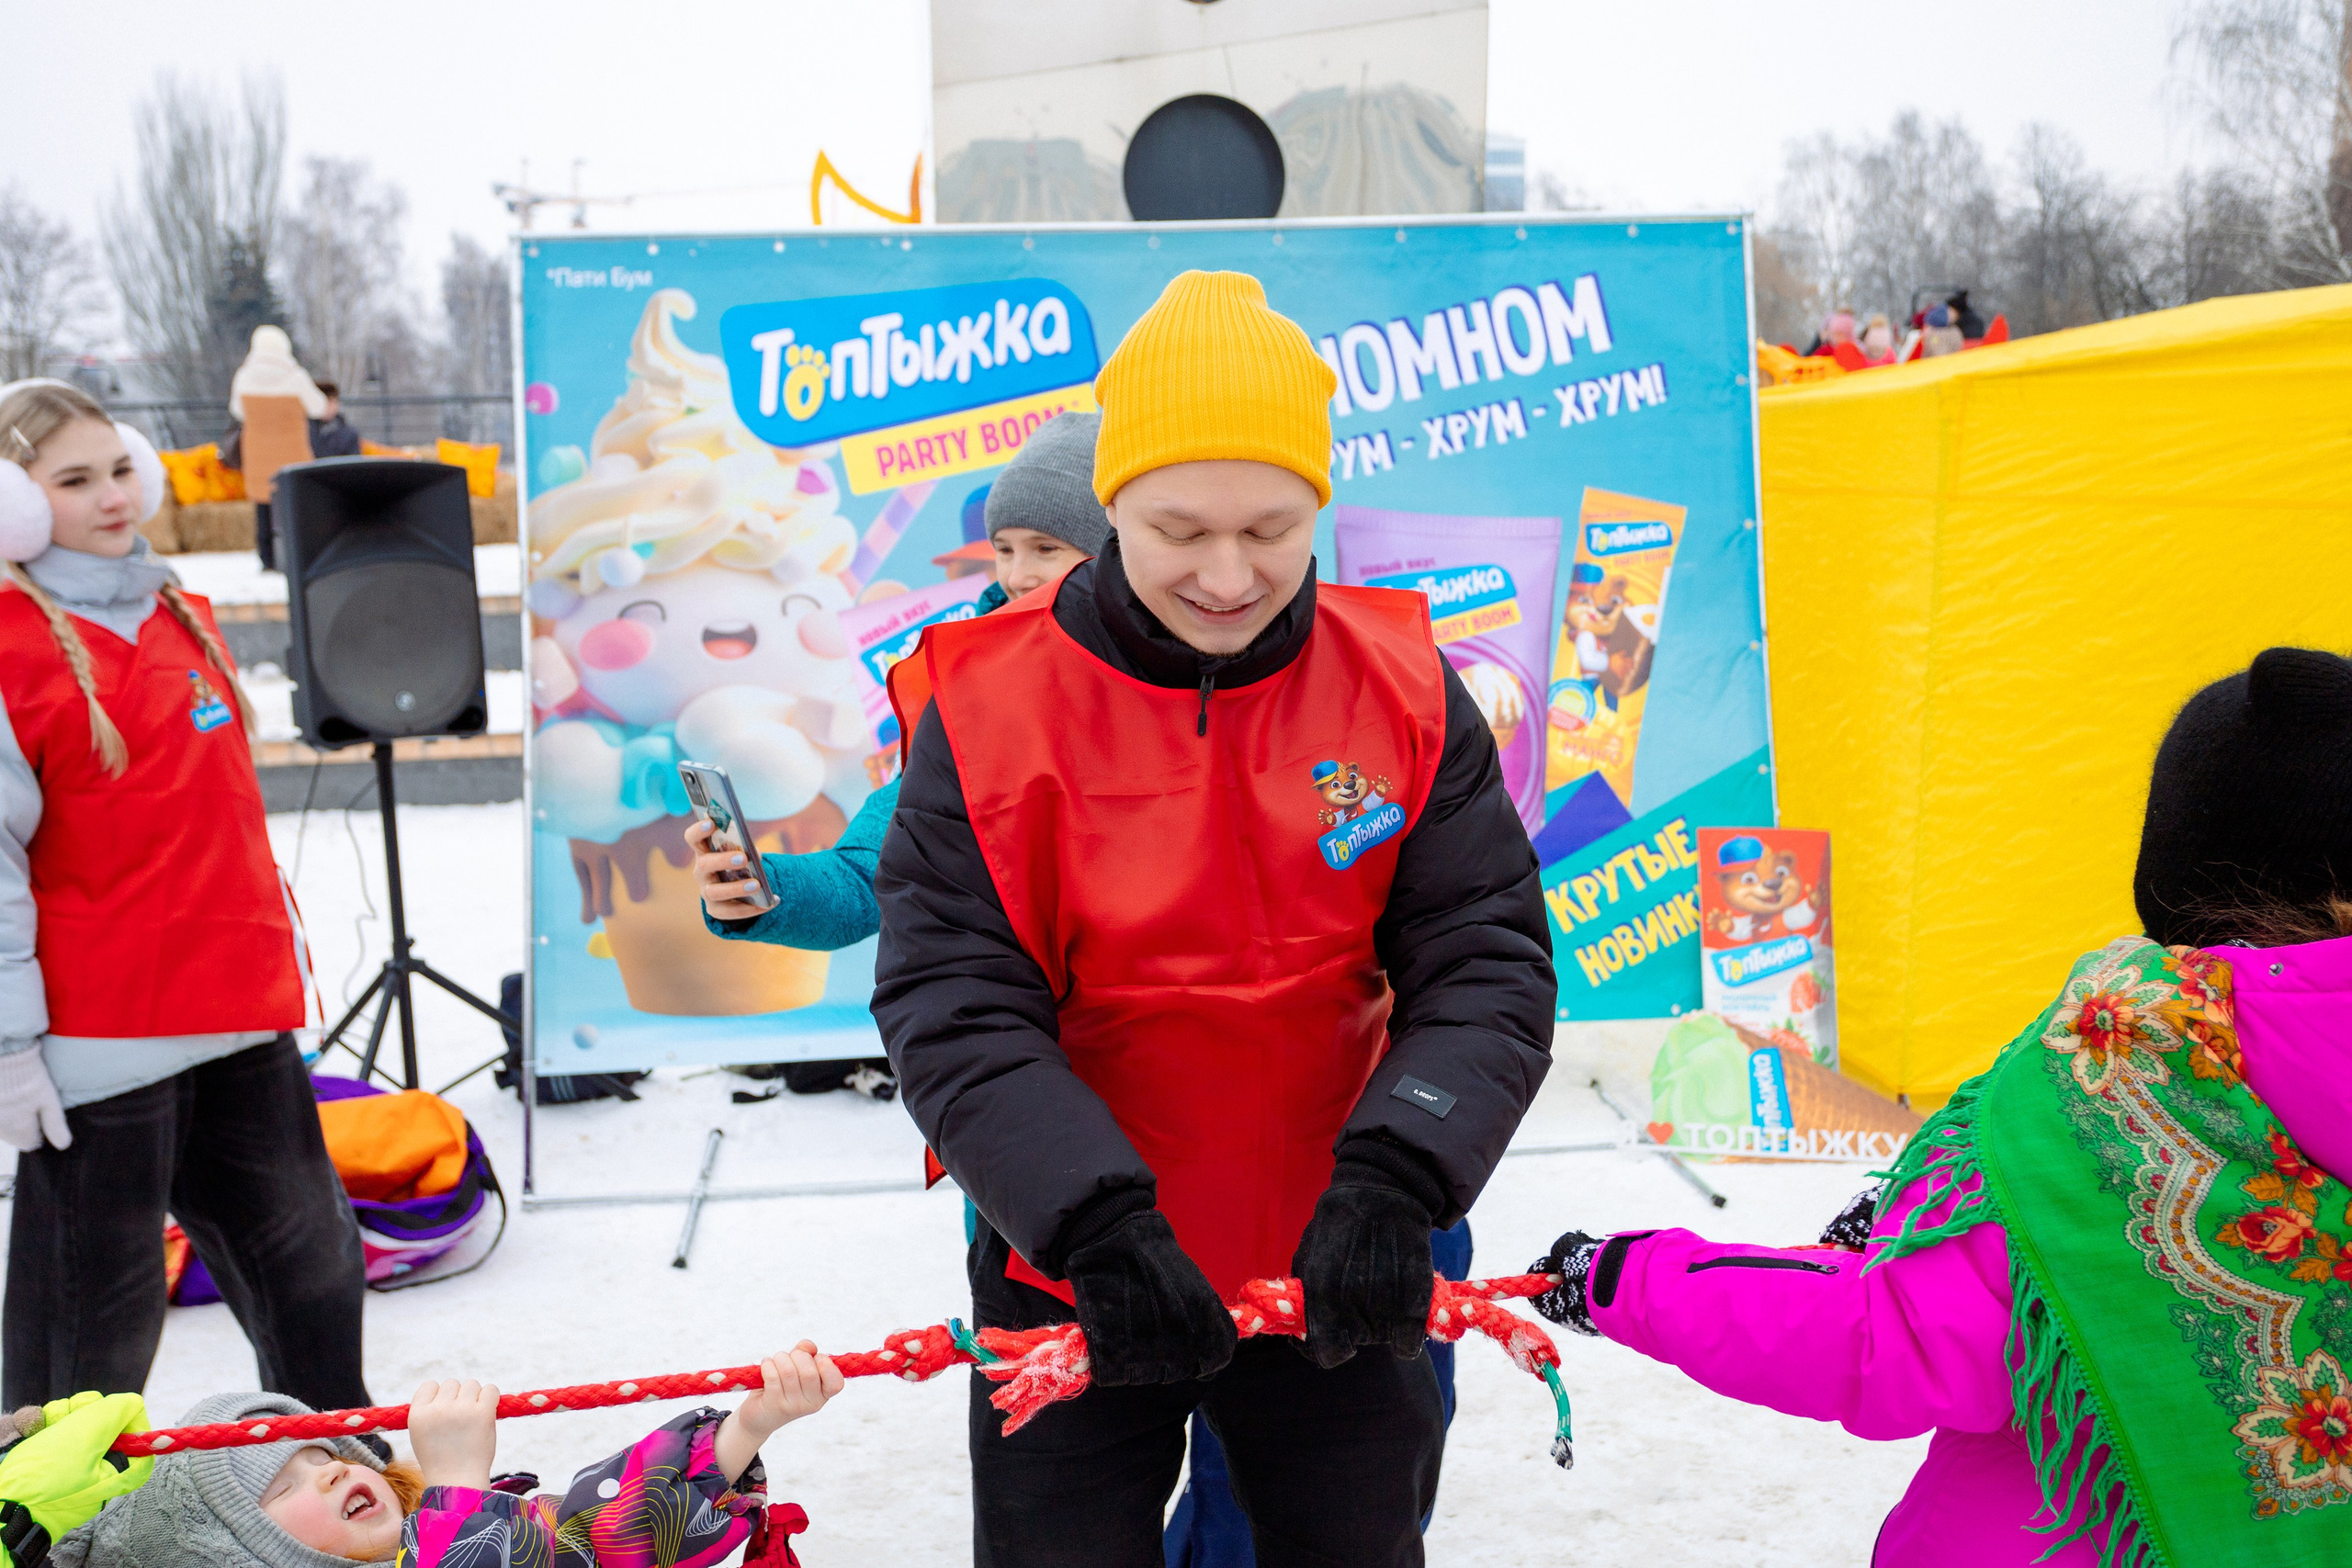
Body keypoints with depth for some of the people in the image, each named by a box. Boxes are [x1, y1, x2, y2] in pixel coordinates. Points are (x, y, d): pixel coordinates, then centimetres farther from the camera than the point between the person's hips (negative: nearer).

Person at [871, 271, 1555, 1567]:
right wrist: (1099, 1222, -28)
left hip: (1340, 1267, 2)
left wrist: (1393, 1184, -25)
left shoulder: (1402, 693, -8)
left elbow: (1489, 967, -10)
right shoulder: (987, 710, -13)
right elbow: (951, 1012, -16)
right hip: (1070, 1274, -2)